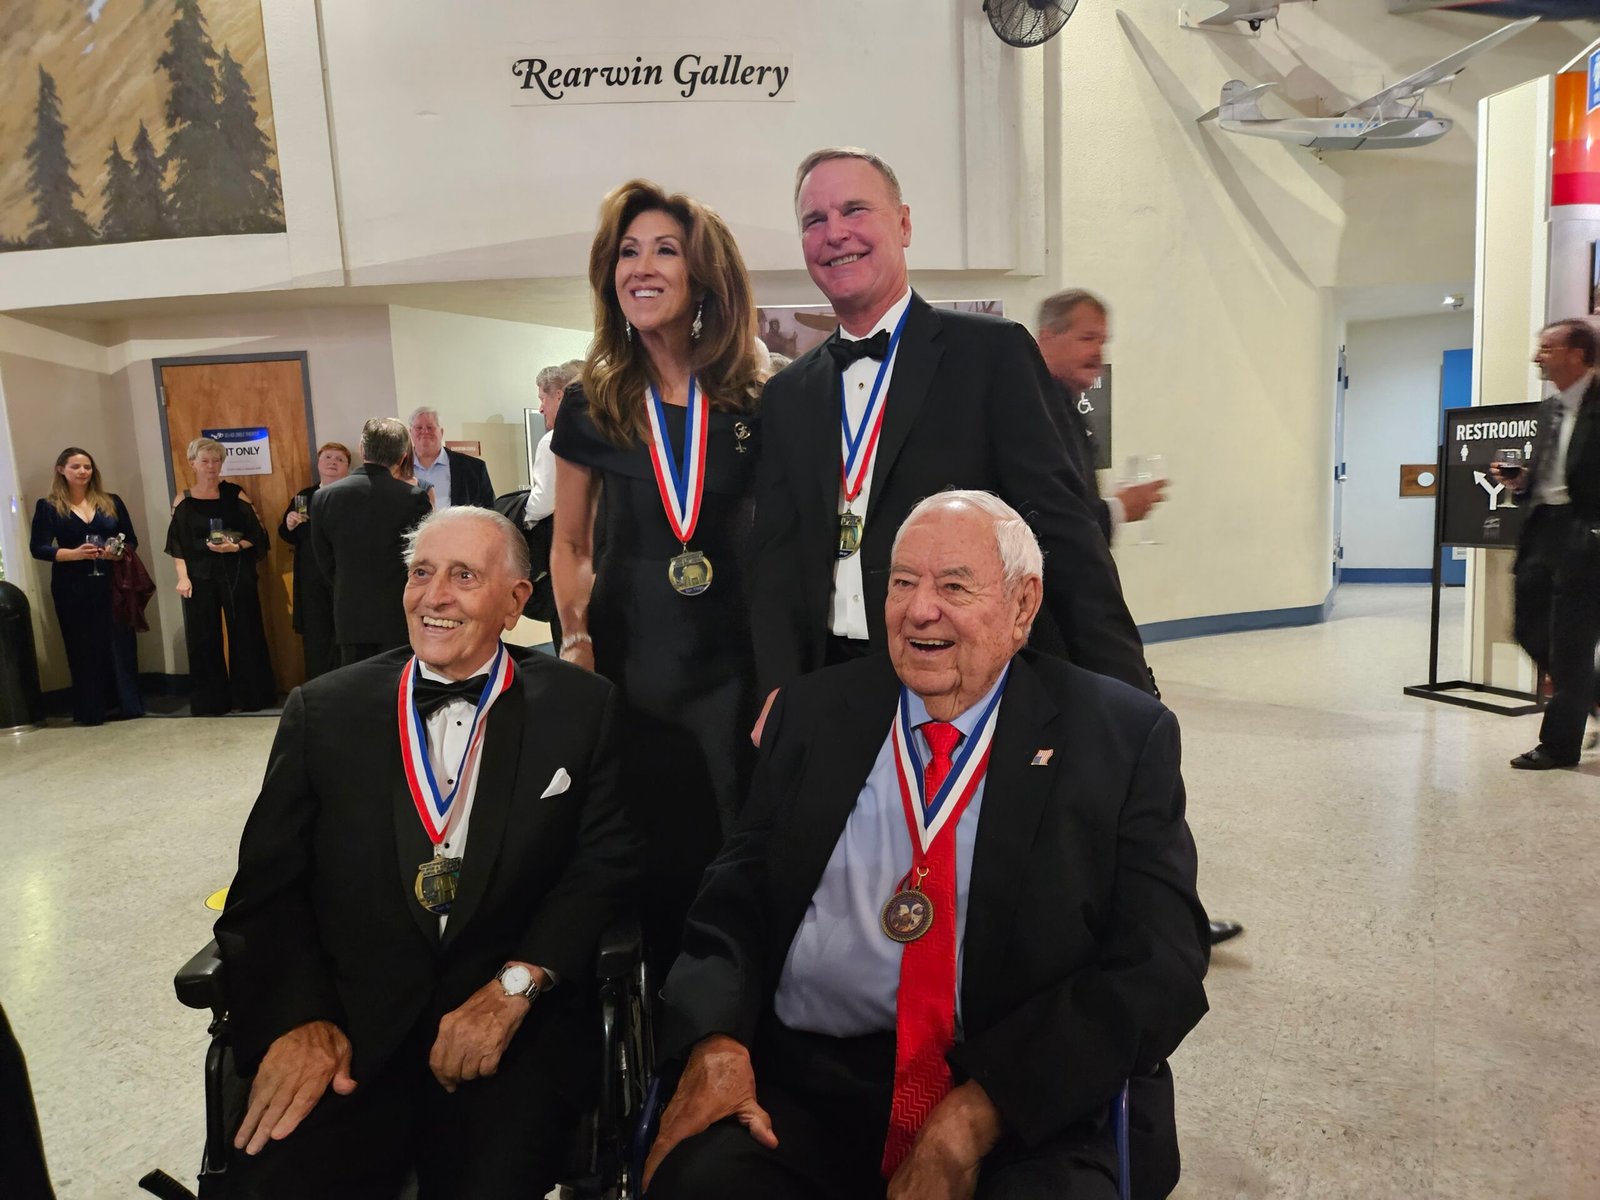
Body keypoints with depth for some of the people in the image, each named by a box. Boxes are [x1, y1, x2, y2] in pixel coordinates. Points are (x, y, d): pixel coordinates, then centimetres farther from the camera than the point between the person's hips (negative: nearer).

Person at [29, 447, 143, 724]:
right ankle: (91, 711, 8)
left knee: (121, 642, 2)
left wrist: (119, 551, -12)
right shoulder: (48, 507, 3)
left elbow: (131, 540, 10)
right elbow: (38, 548, -3)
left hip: (112, 583, 2)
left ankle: (129, 705, 10)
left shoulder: (111, 501, 10)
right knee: (84, 648, 1)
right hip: (72, 588, -2)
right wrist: (74, 553, -19)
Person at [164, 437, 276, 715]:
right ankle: (211, 700, 12)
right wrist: (183, 577, -6)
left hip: (236, 574, -1)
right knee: (204, 639, 3)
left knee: (245, 634, 2)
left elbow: (256, 534, 1)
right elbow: (178, 546, 5)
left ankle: (250, 696, 12)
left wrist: (235, 547, -17)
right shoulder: (183, 502, 6)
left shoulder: (235, 494, 2)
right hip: (200, 577, 1)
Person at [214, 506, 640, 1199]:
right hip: (349, 1018, 2)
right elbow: (268, 886, 5)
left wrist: (514, 987, -14)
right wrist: (299, 1019, -11)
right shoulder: (322, 711, 8)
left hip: (517, 1018, -1)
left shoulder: (584, 710, 3)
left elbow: (608, 867, -2)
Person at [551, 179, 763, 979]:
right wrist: (576, 640, -1)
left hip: (733, 651, 0)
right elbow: (570, 545, 11)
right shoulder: (592, 405, 3)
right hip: (629, 652, 1)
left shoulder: (757, 402, -1)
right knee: (654, 856, 9)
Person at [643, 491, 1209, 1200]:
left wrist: (973, 1117, -15)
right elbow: (735, 899, 9)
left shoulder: (1126, 736, 1)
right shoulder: (811, 713, 10)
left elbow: (1157, 965, -5)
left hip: (1026, 1102, -1)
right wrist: (716, 1044, -11)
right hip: (805, 1081, 2)